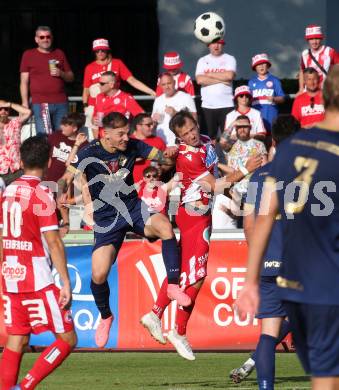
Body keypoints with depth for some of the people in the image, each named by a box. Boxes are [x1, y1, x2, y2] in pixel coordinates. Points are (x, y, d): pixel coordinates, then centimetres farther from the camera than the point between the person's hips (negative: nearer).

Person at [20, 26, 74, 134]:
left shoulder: (59, 54, 16)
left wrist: (61, 74, -3)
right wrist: (25, 104, -1)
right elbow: (24, 82, 6)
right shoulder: (28, 55, 7)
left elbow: (71, 77, 20)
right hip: (40, 104, -3)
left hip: (61, 102, 3)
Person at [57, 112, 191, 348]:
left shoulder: (132, 147, -5)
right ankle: (105, 317, 20)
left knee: (164, 226, -32)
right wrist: (62, 193, -34)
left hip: (133, 207, 1)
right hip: (106, 218, -1)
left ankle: (173, 286, -19)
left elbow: (162, 158, 2)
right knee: (98, 274, -12)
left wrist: (170, 156, -22)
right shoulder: (89, 154, -12)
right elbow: (66, 178, -12)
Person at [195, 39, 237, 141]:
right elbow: (199, 80, -6)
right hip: (207, 105, 2)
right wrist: (221, 80, -8)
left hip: (226, 105, -2)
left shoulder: (229, 59, 5)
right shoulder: (202, 61, 10)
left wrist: (209, 74, -5)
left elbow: (230, 76, -13)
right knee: (210, 136, 4)